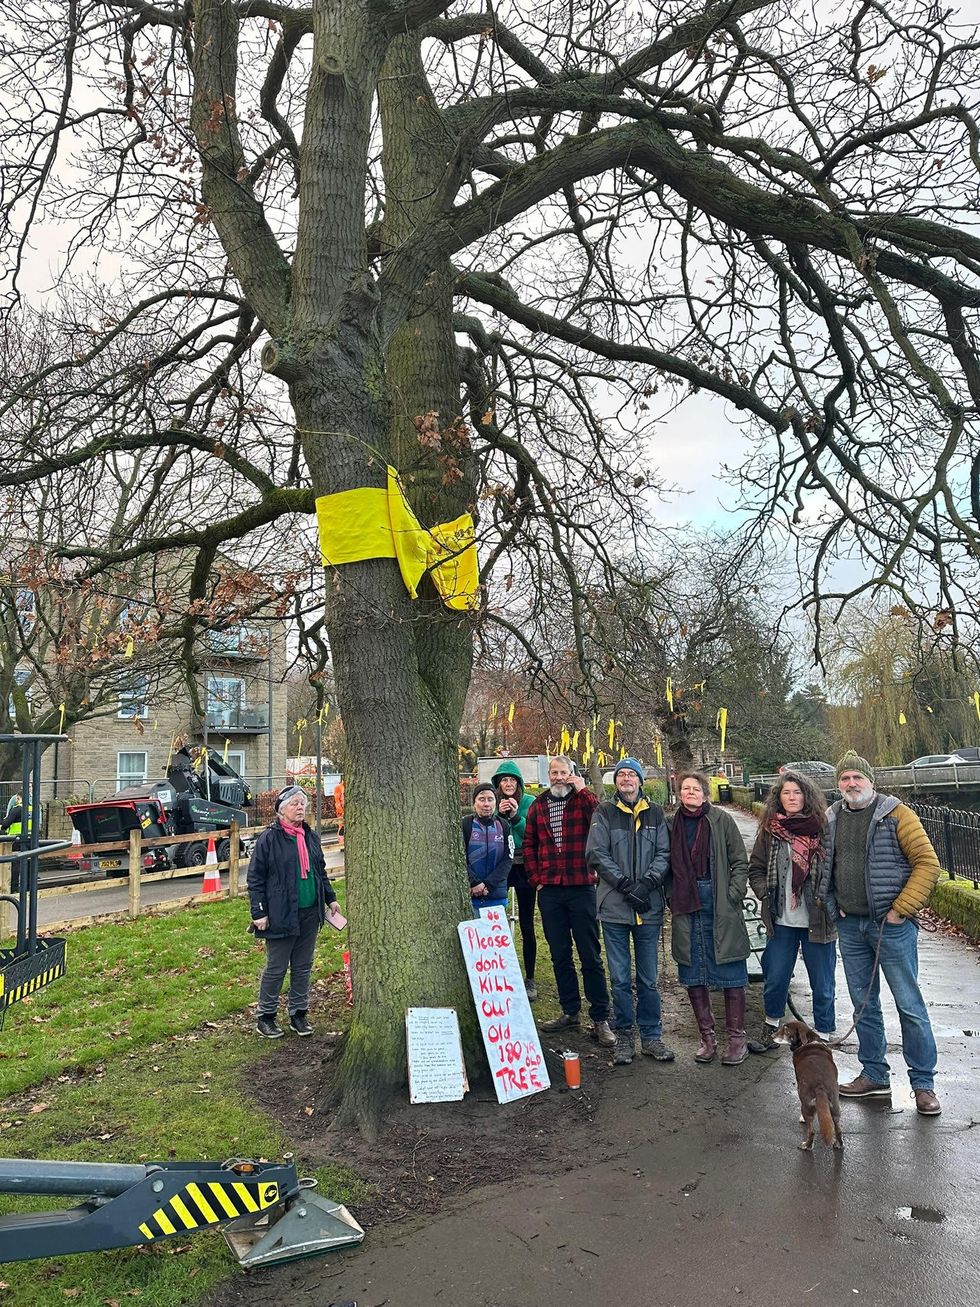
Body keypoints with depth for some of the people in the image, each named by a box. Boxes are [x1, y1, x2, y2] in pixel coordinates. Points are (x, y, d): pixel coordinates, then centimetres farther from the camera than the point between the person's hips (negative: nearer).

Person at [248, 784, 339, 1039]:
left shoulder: (310, 837, 9)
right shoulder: (269, 838, -10)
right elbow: (255, 878, -9)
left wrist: (330, 898, 18)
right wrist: (258, 913, -12)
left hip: (309, 913, 6)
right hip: (281, 915, -6)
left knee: (303, 967, 13)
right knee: (276, 968, 4)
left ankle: (299, 1014, 25)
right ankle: (265, 1017, 19)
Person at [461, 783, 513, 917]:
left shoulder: (503, 826, 6)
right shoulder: (465, 824, -2)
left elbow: (507, 859, 0)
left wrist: (487, 884, -10)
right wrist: (475, 884, -15)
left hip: (497, 897, 3)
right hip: (470, 896, -3)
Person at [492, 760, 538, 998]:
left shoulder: (529, 802, -3)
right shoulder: (494, 803, 4)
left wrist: (515, 816, -20)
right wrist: (498, 814, -16)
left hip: (524, 867, -2)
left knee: (526, 924, 3)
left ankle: (529, 979, 13)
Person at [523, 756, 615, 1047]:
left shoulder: (583, 799, -1)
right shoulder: (538, 805, 9)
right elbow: (529, 844, 15)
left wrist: (583, 790, -17)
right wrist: (536, 877, 5)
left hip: (581, 887, -4)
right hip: (549, 890, 4)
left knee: (590, 955, 1)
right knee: (559, 955, 13)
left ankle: (600, 1018, 9)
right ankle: (570, 1011, 26)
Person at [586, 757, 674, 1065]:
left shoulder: (655, 814, 9)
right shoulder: (604, 813, 2)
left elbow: (664, 853, 4)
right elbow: (597, 854, -5)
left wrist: (648, 882, -13)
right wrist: (626, 885, -14)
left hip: (649, 908, 1)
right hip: (614, 907, -1)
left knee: (648, 979, 9)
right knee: (620, 979, 6)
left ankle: (652, 1036, 22)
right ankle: (623, 1036, 19)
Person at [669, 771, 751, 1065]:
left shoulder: (721, 820, -2)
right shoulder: (673, 825, 6)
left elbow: (740, 862, 0)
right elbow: (670, 866, 12)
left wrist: (733, 894, -9)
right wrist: (672, 899, 2)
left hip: (719, 905, -3)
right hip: (686, 908, 3)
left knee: (731, 974, 3)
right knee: (693, 975, 9)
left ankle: (737, 1038, 15)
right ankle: (707, 1037, 22)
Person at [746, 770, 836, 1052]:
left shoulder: (823, 828, -5)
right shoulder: (769, 830, 3)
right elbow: (755, 868, 11)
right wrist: (765, 892, -3)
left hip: (817, 919, -2)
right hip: (781, 920, 2)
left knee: (822, 984, 9)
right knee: (774, 979, 12)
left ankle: (824, 1036, 25)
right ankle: (770, 1029, 32)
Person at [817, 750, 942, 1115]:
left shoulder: (896, 814, -7)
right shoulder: (831, 819, 8)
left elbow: (927, 863, -11)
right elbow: (824, 868, 19)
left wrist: (901, 909, -14)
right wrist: (833, 906, 7)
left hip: (891, 925, -5)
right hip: (850, 926, 5)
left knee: (909, 1005, 1)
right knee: (864, 1003, 13)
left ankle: (923, 1084, 13)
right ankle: (874, 1076, 25)